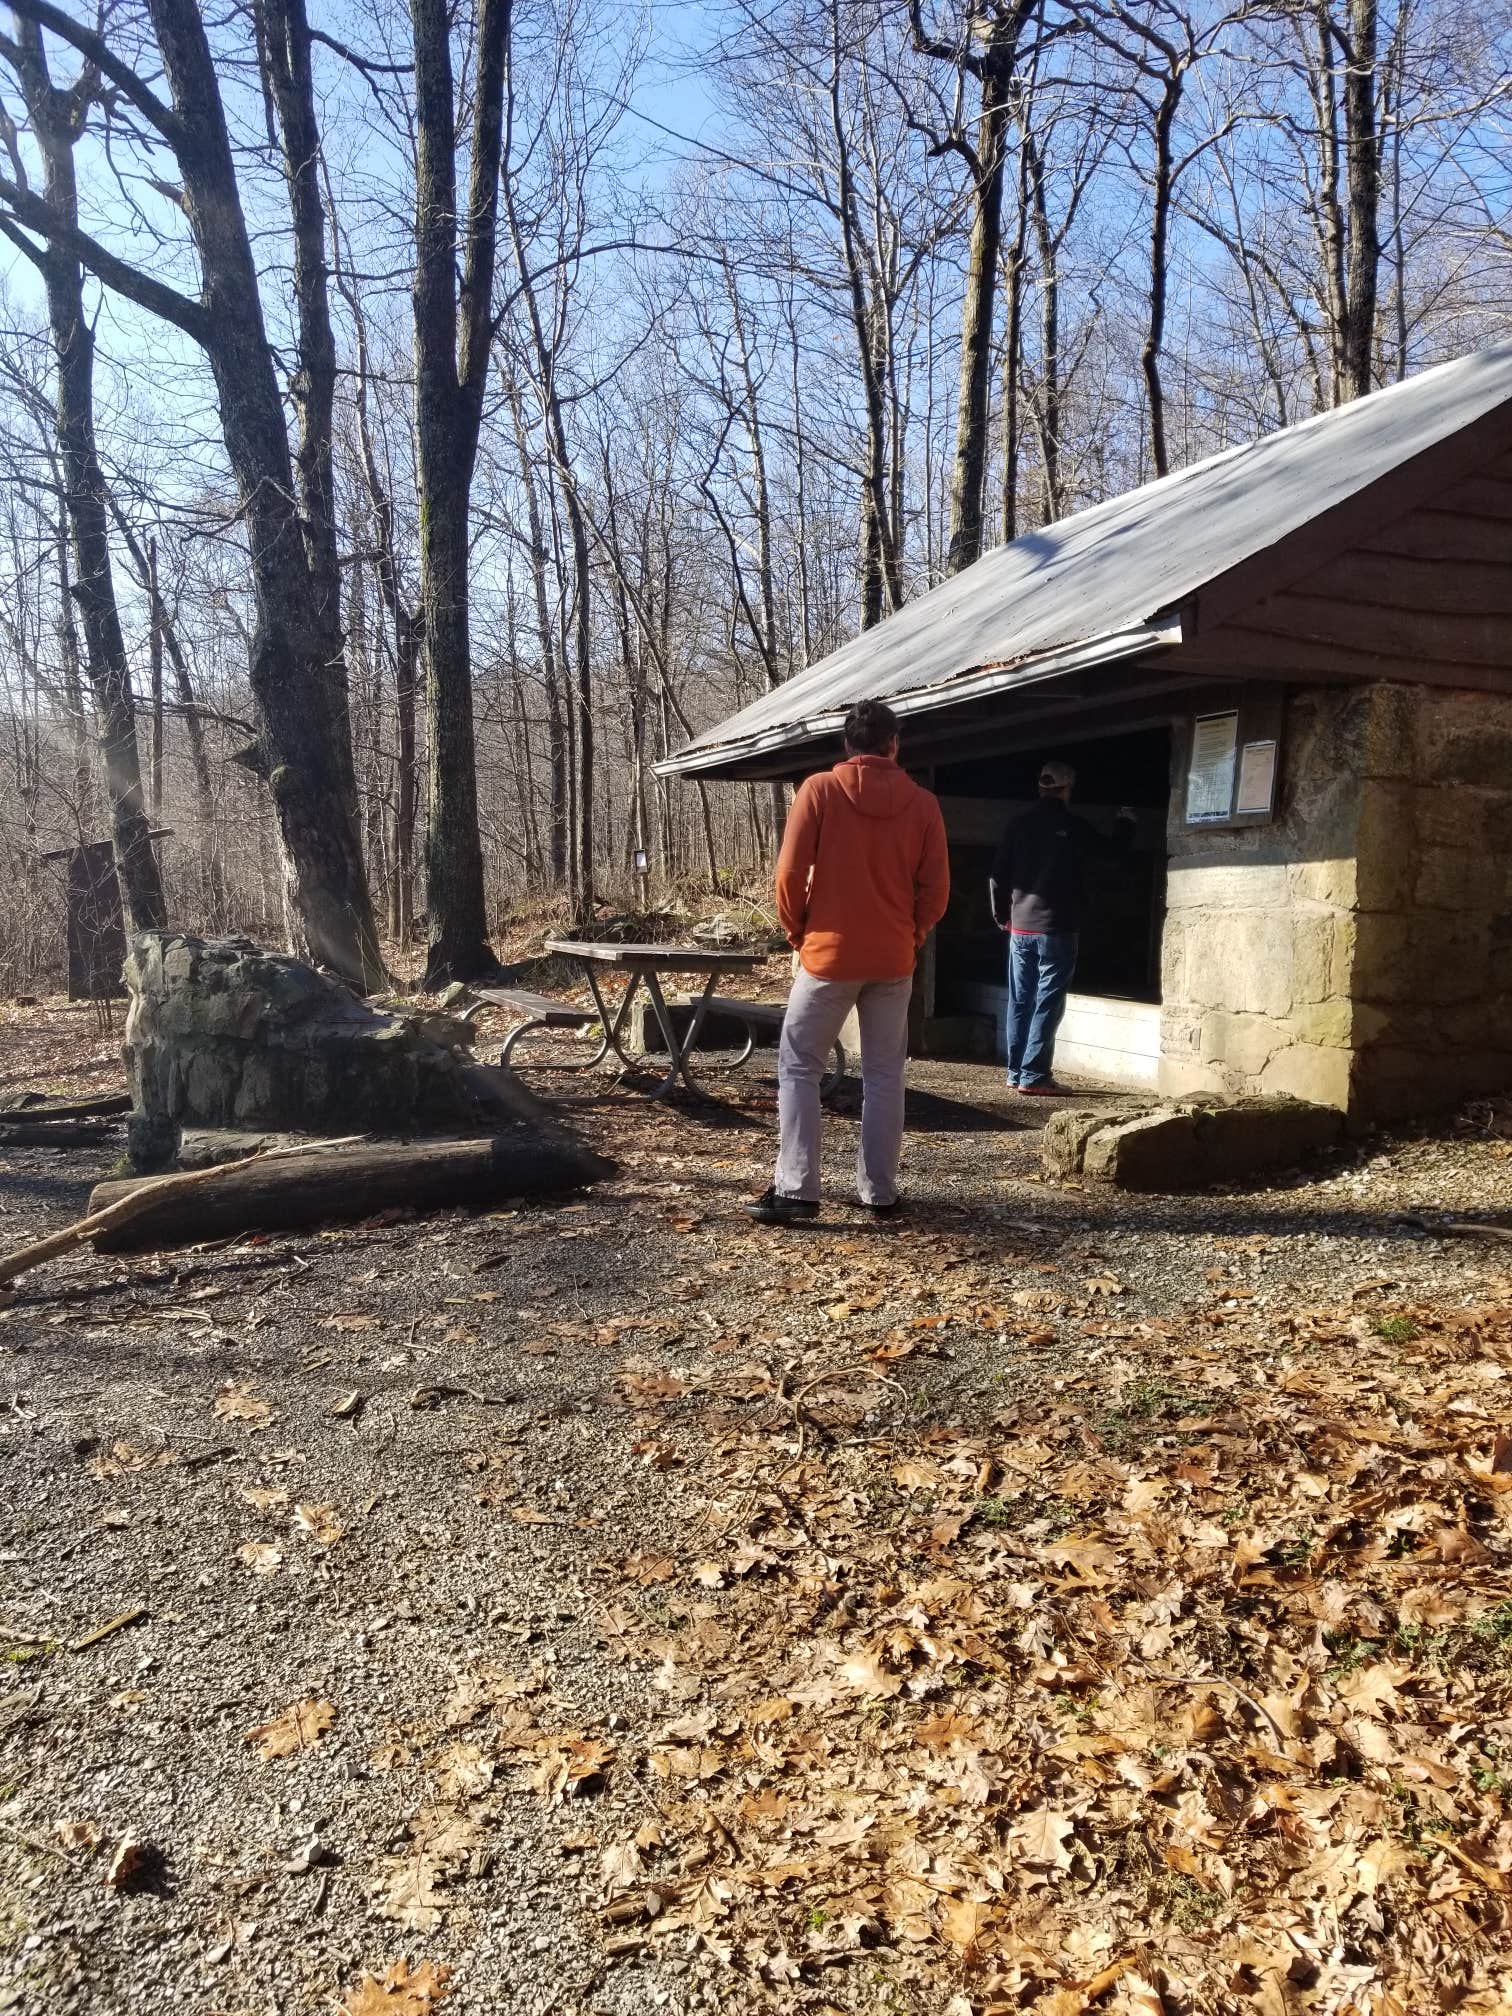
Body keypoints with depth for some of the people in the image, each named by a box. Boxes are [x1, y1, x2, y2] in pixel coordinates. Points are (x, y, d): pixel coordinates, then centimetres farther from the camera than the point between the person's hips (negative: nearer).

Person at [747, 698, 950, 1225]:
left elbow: (789, 873, -8)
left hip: (829, 953, -2)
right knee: (884, 1075, 11)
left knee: (798, 1068, 4)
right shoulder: (922, 802, 1)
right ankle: (879, 1192, 13)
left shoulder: (819, 790, -5)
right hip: (894, 960, 3)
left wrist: (797, 932, 8)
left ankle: (796, 1190, -3)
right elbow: (936, 888, 0)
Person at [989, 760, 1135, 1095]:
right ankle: (1033, 1076, -7)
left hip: (1020, 928, 5)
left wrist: (1002, 917, 17)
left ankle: (1016, 1071, 15)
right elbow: (1115, 849, 10)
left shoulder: (1018, 825, 4)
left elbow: (998, 876, 4)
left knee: (1020, 1001, 11)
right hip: (1056, 929, -5)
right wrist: (1126, 823, 30)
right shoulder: (1072, 827, -6)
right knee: (1047, 1004, -3)